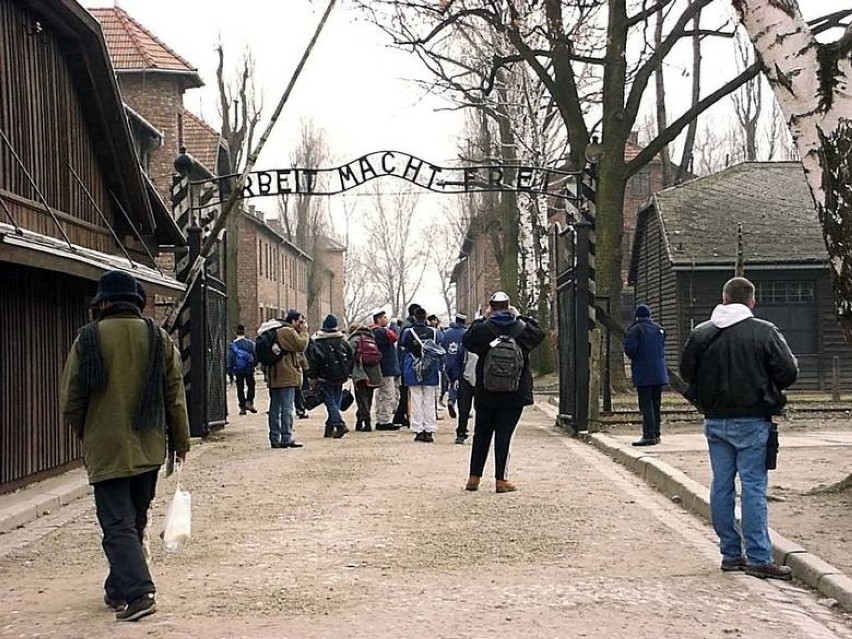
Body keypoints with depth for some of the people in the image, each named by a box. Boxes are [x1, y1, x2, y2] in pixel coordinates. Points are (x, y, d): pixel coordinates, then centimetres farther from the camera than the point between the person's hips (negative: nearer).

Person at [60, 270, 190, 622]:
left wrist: (86, 434, 16)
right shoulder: (158, 337, 2)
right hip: (149, 448, 4)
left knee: (118, 525, -3)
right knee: (135, 522, 17)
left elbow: (70, 399, -2)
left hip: (106, 450, -4)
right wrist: (180, 441, 14)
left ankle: (138, 593, -15)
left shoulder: (88, 338, -7)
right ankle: (119, 589, 28)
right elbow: (175, 395, 4)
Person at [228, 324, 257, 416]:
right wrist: (254, 364, 18)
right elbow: (255, 356, 1)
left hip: (238, 370, 0)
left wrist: (230, 371, 2)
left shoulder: (233, 345, -3)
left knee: (240, 388, 6)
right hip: (249, 369, 0)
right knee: (251, 385, 12)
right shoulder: (250, 343, -3)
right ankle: (249, 402, -7)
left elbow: (230, 358, -2)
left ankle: (242, 407, 4)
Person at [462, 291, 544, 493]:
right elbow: (539, 334, 14)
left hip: (485, 395, 1)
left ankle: (474, 477, 15)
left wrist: (481, 319, 13)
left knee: (481, 435, 12)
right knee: (504, 436, 2)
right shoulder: (521, 330, -5)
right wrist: (520, 317, 17)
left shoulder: (482, 329, -8)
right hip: (514, 395, -1)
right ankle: (501, 480, 3)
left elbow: (466, 340, 10)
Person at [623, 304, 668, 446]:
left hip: (643, 374, -6)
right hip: (659, 372, 6)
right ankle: (656, 434, 16)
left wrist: (634, 357, 2)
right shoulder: (659, 329, 11)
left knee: (646, 404, -6)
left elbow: (629, 349, -17)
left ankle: (649, 435, -11)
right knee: (656, 404, 12)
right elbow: (663, 348, 15)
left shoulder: (635, 330, -8)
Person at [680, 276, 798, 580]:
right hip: (751, 421, -4)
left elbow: (686, 371, 10)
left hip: (715, 422, 4)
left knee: (721, 486, 10)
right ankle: (758, 558, -1)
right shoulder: (764, 332, -10)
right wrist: (767, 387, 12)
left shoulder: (701, 333, 2)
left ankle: (730, 553, 16)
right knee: (753, 487, -1)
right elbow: (788, 373, -8)